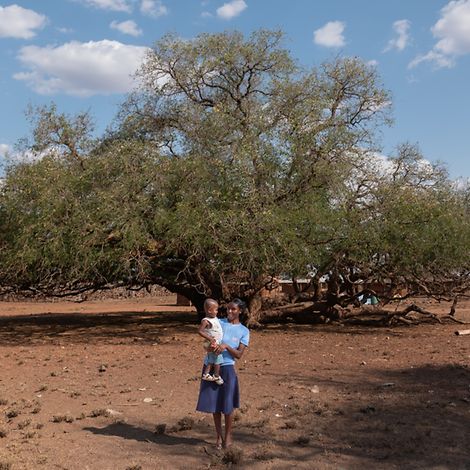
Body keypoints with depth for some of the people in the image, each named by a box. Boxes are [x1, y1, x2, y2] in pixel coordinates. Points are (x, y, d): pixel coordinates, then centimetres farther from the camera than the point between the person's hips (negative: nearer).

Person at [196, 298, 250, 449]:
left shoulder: (244, 331, 2)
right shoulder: (218, 322, 5)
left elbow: (239, 354, -5)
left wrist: (226, 346, -22)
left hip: (227, 368, -1)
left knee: (227, 405, 2)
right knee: (214, 403, 8)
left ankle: (228, 435, 21)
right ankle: (219, 435, 23)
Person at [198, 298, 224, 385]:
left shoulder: (215, 318, 6)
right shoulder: (206, 321, -21)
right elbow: (199, 331, -25)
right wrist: (209, 338, -27)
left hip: (216, 343, 9)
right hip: (212, 344, -9)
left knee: (211, 360, 17)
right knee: (218, 359, -1)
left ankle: (206, 374, 27)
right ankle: (216, 376, 13)